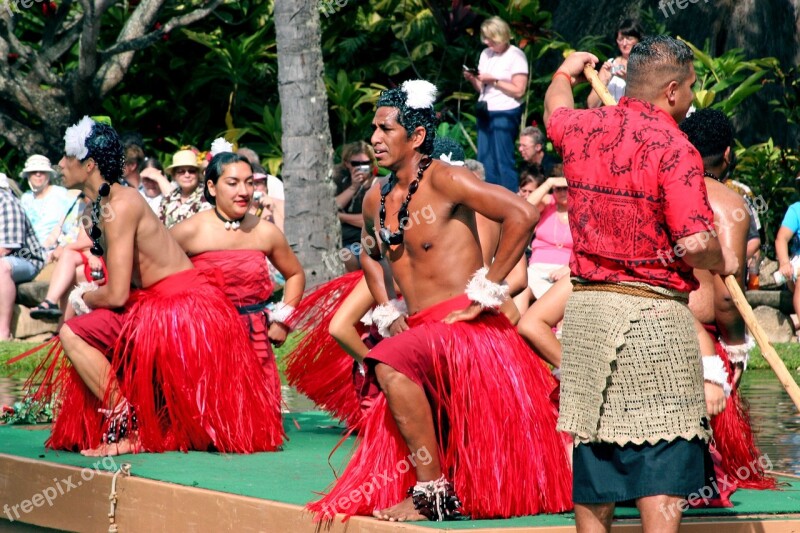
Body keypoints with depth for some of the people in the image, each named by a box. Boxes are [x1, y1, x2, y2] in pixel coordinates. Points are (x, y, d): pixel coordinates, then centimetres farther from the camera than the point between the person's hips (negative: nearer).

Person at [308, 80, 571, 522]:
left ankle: (434, 494, -24)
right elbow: (369, 255, 31)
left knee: (390, 364, -32)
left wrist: (485, 291, -18)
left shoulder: (443, 180, -12)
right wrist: (386, 314, 15)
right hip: (418, 333, 8)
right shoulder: (376, 199, 9)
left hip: (466, 331, -8)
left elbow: (522, 214, -22)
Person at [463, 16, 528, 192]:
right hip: (485, 112, 7)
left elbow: (518, 91, -13)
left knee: (503, 162, -8)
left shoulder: (516, 56, -8)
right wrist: (472, 79, -3)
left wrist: (494, 81, -15)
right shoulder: (486, 54, 13)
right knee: (485, 162, 6)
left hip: (505, 114, -7)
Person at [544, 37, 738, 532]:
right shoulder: (673, 148, -14)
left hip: (586, 307, 7)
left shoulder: (583, 130, 6)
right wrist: (722, 262, 0)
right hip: (653, 312, -7)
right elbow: (695, 243, -22)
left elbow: (555, 110, 33)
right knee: (663, 464, -4)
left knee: (593, 458, 14)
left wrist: (566, 73, 54)